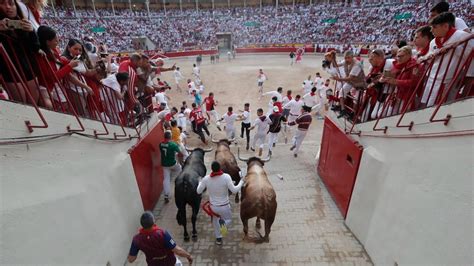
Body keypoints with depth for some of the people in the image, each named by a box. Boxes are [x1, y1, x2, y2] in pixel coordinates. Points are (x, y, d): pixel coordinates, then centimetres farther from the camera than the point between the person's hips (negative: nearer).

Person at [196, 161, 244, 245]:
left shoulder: (206, 179, -14)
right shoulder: (226, 177, -23)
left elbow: (199, 191, -3)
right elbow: (234, 190, -24)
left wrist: (200, 183, 15)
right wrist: (241, 182, -9)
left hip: (213, 206, 3)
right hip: (225, 206, -3)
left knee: (215, 219, 33)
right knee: (229, 220, 23)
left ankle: (218, 238, 34)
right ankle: (223, 222, -12)